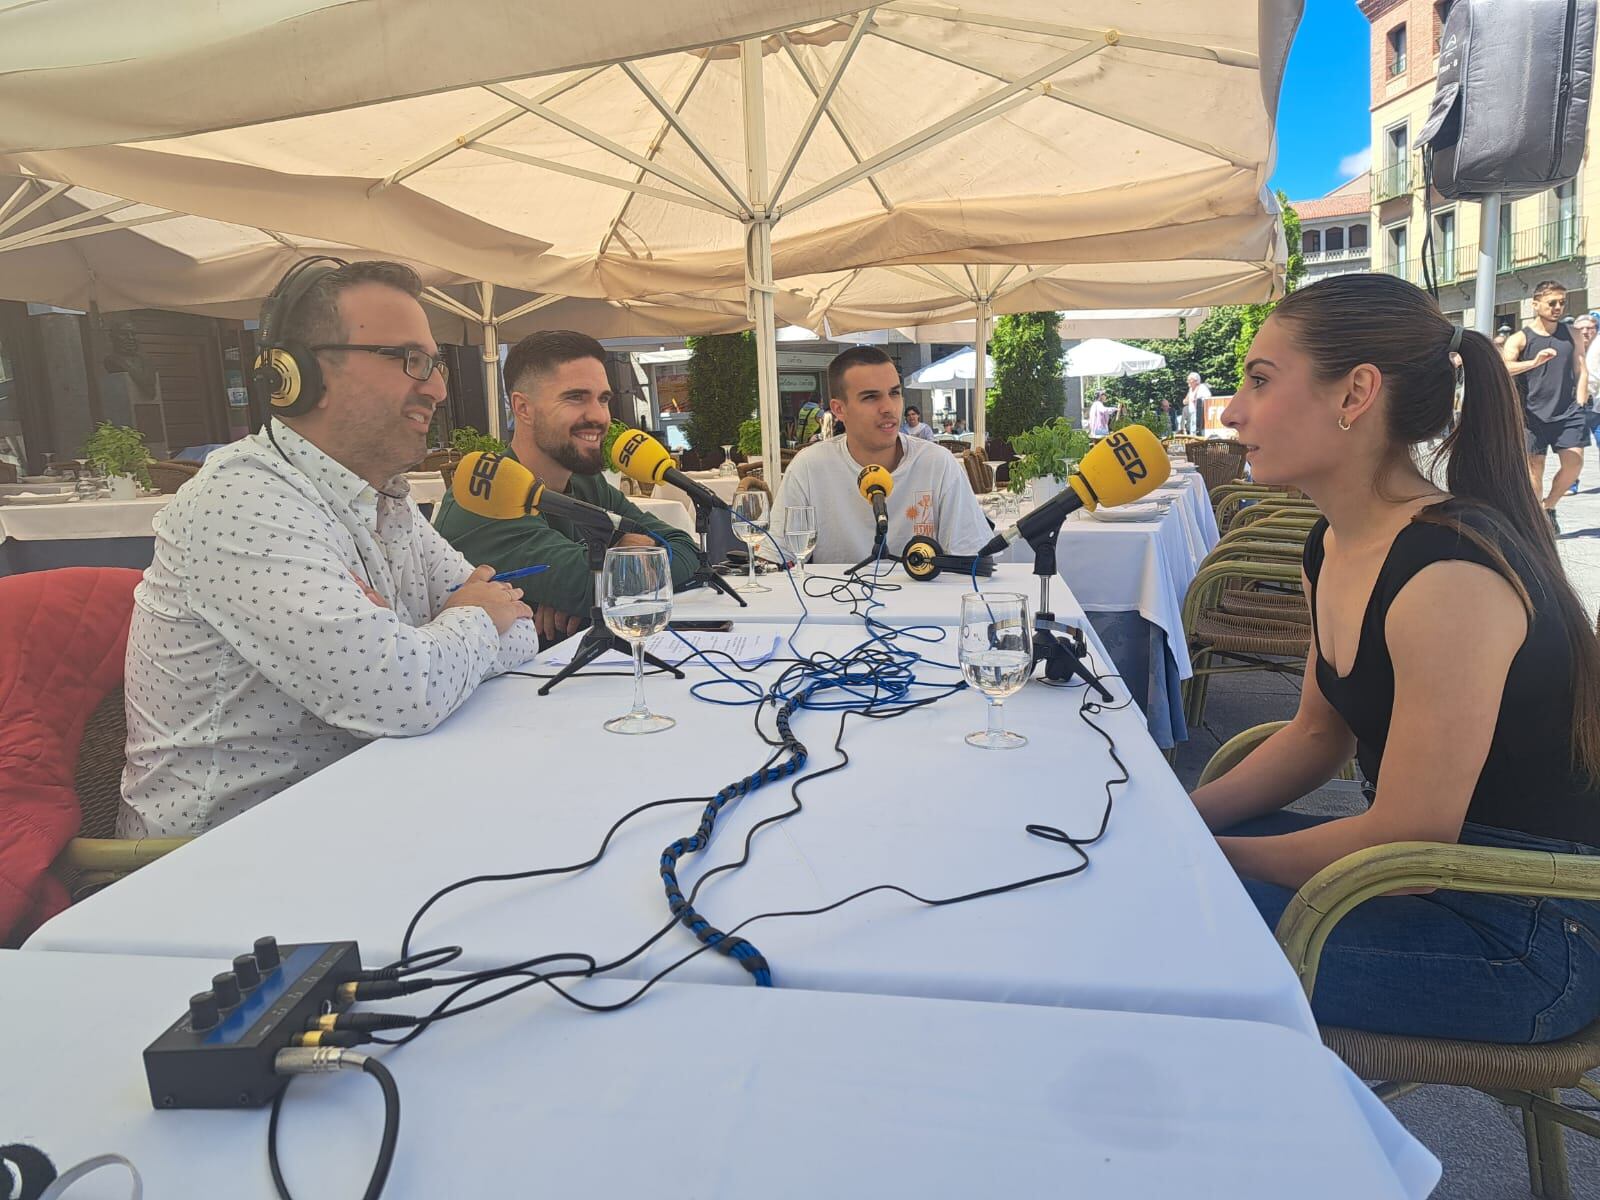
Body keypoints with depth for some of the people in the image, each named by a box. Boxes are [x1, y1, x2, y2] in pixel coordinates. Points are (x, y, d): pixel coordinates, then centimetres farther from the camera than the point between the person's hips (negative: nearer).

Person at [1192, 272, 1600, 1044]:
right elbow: (1320, 731, 12)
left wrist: (1213, 853, -14)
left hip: (1530, 937, -8)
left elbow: (1407, 846, -24)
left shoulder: (1449, 575, -28)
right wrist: (1184, 817, 0)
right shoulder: (1333, 547, 1)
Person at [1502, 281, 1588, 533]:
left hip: (1568, 413, 3)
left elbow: (1581, 370, 13)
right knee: (1535, 468, 2)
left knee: (1574, 462, -7)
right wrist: (1535, 362, -33)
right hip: (1534, 415, -3)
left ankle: (1549, 506, 16)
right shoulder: (1520, 339, -1)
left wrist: (1579, 405, 2)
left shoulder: (1570, 334, 12)